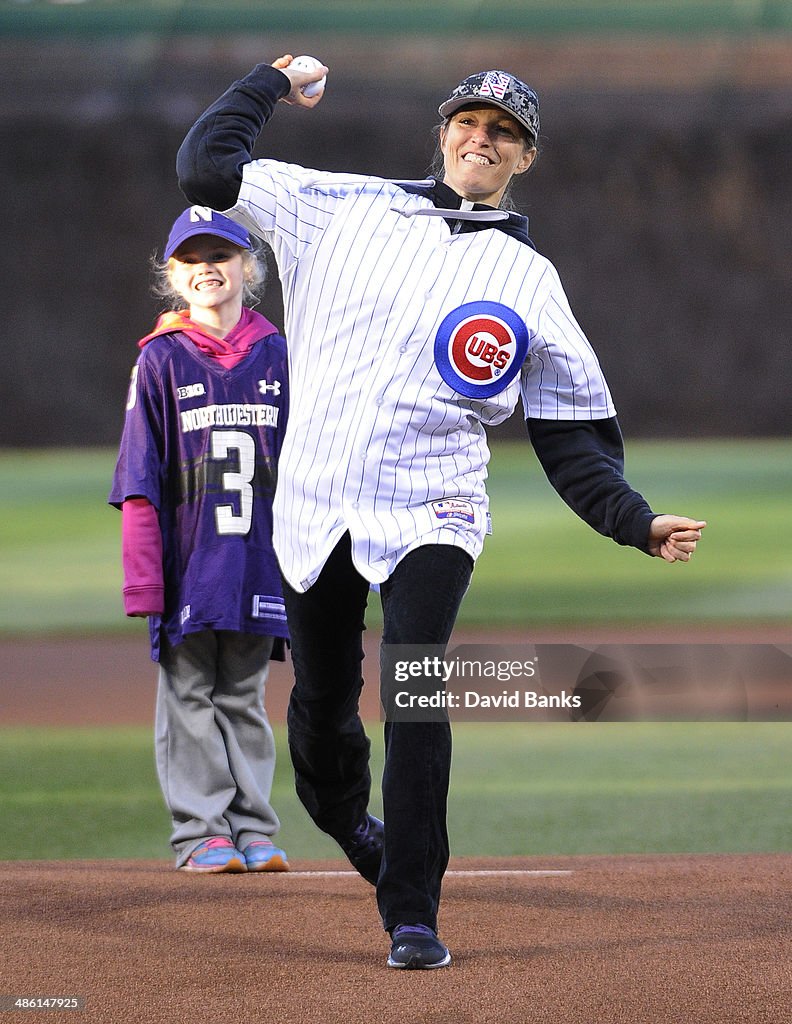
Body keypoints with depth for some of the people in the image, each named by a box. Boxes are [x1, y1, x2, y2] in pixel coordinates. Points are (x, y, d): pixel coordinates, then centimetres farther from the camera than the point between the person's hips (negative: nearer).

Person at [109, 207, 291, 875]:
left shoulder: (277, 356, 8)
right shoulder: (161, 361, 0)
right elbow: (140, 481, -2)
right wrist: (142, 581, -9)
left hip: (260, 564, 2)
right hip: (185, 565, -2)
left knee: (245, 696, 9)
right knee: (189, 696, 1)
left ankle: (254, 829, 13)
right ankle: (202, 832, 6)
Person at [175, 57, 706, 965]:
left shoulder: (530, 281, 7)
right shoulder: (345, 209, 9)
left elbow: (574, 440, 5)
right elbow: (206, 167, 8)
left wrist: (639, 524, -7)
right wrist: (273, 81, 14)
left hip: (429, 514, -2)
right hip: (315, 507, 2)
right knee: (322, 700, 7)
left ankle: (412, 915, -16)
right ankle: (346, 820, 41)